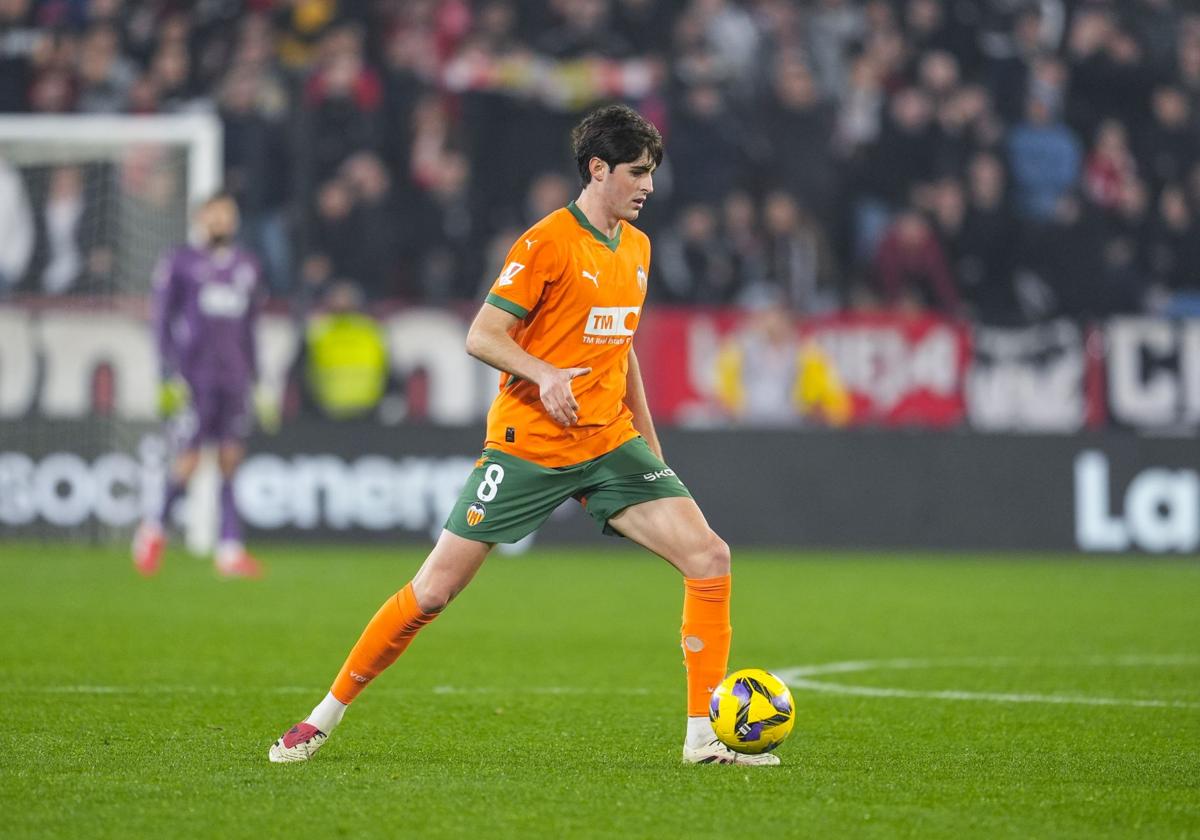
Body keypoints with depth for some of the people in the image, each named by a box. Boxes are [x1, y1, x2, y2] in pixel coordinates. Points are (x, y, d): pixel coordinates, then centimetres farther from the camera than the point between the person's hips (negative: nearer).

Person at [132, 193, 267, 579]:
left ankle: (230, 549, -5)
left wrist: (256, 377, 18)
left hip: (234, 379, 4)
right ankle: (155, 528, 17)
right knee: (189, 461, -7)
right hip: (194, 379, -4)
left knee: (231, 459, -3)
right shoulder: (179, 263, 2)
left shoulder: (247, 266, 16)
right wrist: (170, 375, -8)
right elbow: (162, 320, 0)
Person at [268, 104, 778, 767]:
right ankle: (326, 715, 10)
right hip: (527, 445, -6)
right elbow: (481, 336, -12)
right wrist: (544, 375, -29)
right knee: (434, 588, -6)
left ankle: (703, 737, -5)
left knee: (710, 559, -10)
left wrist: (649, 446, 24)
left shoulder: (636, 247, 13)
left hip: (610, 444, 6)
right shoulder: (548, 242, -10)